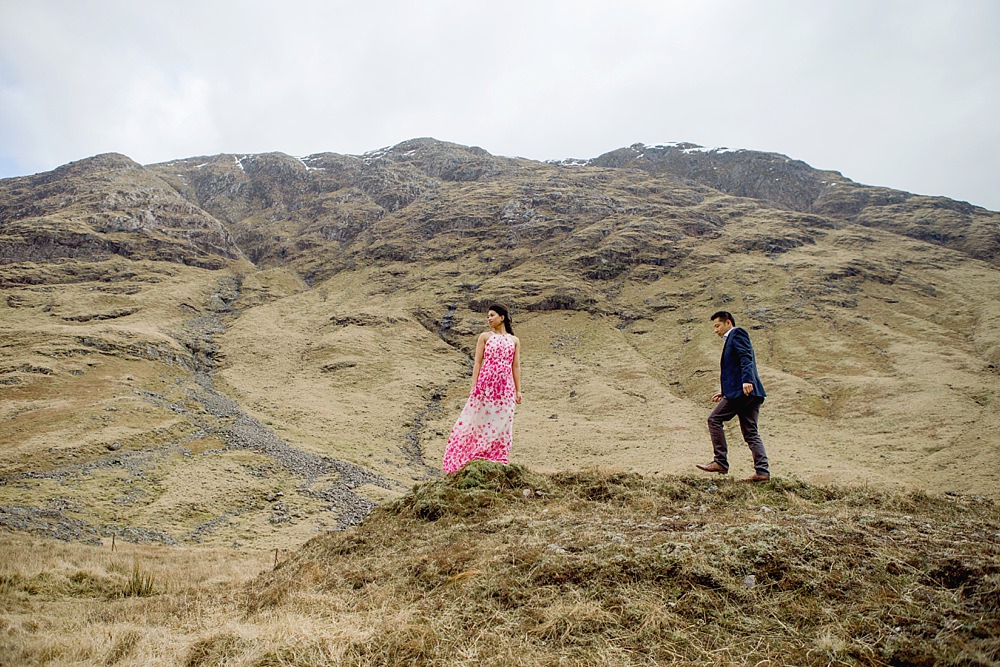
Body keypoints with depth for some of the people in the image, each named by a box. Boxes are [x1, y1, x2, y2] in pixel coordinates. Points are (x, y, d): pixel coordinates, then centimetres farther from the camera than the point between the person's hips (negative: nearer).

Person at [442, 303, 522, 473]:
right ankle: (474, 461, 6)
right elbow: (477, 363, 3)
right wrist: (474, 386, -4)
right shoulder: (485, 336, 6)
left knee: (501, 425, 4)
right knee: (480, 420, 0)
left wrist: (518, 390, 7)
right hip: (485, 383, -2)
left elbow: (516, 367, 11)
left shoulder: (514, 340, 12)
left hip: (505, 387, 2)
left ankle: (497, 463, 12)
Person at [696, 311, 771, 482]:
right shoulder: (730, 340, 29)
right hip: (750, 392, 10)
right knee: (750, 432, 5)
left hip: (742, 390, -10)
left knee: (714, 419, -5)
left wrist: (747, 381, -29)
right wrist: (724, 393, 24)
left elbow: (746, 358, -16)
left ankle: (720, 462, -5)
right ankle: (762, 471, 0)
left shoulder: (737, 333, 0)